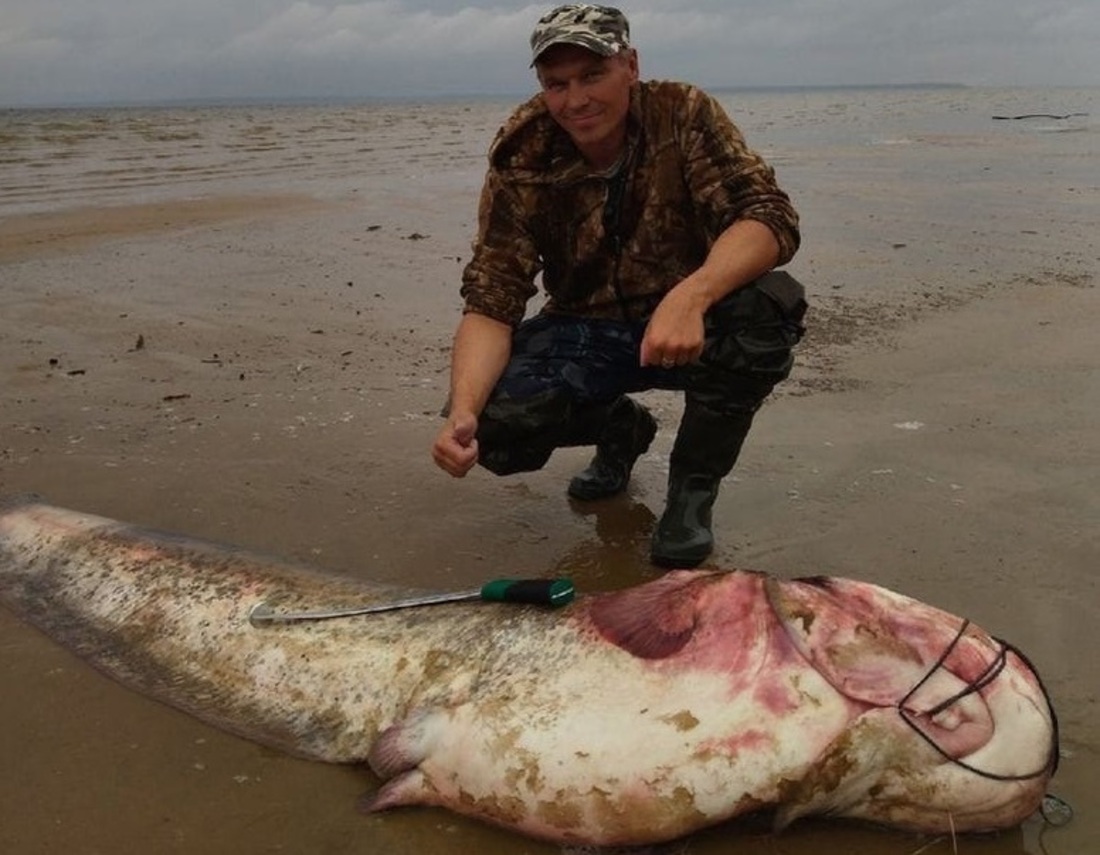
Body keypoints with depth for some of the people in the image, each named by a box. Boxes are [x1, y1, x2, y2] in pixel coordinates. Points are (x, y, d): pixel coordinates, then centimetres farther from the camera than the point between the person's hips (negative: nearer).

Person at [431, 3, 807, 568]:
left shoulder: (684, 115, -15)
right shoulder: (521, 157, -13)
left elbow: (771, 215, -25)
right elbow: (491, 299, -17)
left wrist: (690, 295, -46)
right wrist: (463, 412, -35)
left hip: (688, 324, -1)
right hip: (583, 332, 2)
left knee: (771, 304, -33)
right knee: (494, 421, -25)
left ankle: (693, 485, -8)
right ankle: (620, 429, 12)